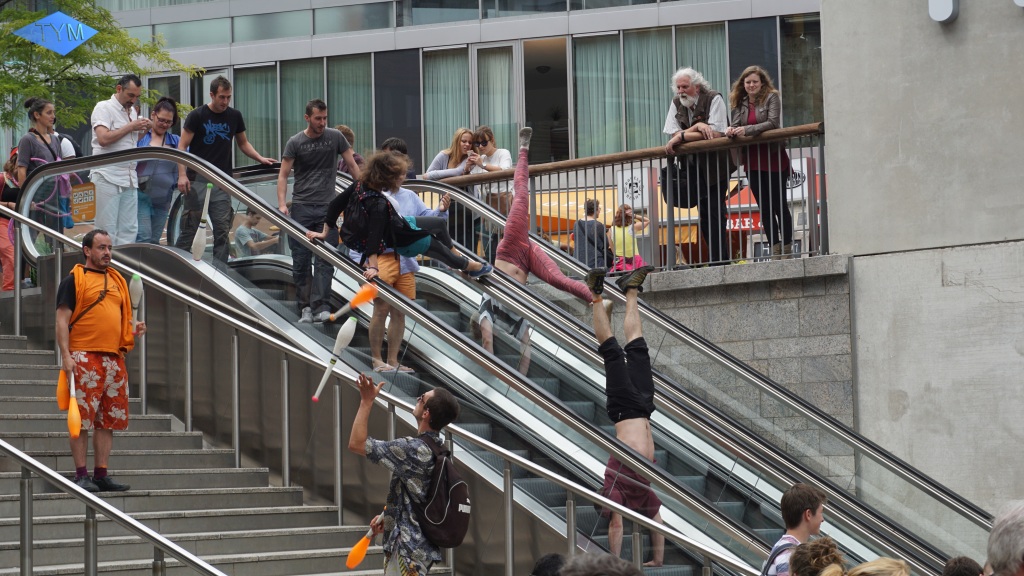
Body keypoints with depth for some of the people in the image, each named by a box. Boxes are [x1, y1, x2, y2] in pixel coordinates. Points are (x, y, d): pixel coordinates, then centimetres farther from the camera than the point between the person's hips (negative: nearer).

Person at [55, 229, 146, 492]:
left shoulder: (117, 280, 20)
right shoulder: (74, 280, 0)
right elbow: (62, 320, -5)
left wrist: (134, 330, 7)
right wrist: (66, 355, -15)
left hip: (114, 358, 7)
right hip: (84, 359, -7)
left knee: (109, 420, 6)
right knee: (82, 419, -7)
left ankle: (101, 475, 11)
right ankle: (81, 476, -3)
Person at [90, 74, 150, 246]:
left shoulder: (132, 111, 19)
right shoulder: (104, 108, -5)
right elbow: (104, 138, -19)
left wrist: (144, 130, 10)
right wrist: (130, 127, -11)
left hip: (130, 178, 8)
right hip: (108, 177, -8)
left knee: (129, 230, 4)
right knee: (107, 231, -7)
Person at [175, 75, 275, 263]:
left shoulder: (234, 117, 10)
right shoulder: (197, 116, -2)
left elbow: (243, 143, 21)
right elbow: (182, 146, -3)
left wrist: (260, 158, 4)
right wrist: (182, 175, -13)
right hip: (197, 180, -3)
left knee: (222, 230, 0)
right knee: (189, 228, -5)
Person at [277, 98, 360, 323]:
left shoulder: (335, 137, 5)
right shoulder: (295, 142, 2)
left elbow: (352, 164, 9)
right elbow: (283, 174, 2)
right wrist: (282, 204, -12)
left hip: (327, 207, 0)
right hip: (301, 207, 0)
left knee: (324, 261, -8)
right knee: (300, 261, 1)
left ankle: (320, 307, -12)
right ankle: (305, 307, 7)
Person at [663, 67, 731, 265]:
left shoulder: (714, 99, -10)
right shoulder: (676, 104, 6)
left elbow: (716, 134, -21)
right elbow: (674, 135, -4)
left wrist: (682, 135, -19)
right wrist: (698, 126, -18)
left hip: (715, 165, -5)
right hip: (693, 166, 6)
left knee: (714, 212, -11)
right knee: (704, 214, 4)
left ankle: (719, 260, -9)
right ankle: (719, 259, 8)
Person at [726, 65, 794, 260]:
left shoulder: (772, 98, -5)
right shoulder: (740, 103, 10)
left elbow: (773, 123, -17)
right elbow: (736, 125, 8)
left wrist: (746, 130, -25)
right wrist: (731, 130, -16)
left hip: (773, 159, -5)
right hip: (752, 162, 5)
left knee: (779, 205, 0)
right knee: (764, 207, 6)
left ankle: (787, 248, 6)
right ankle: (775, 248, 11)